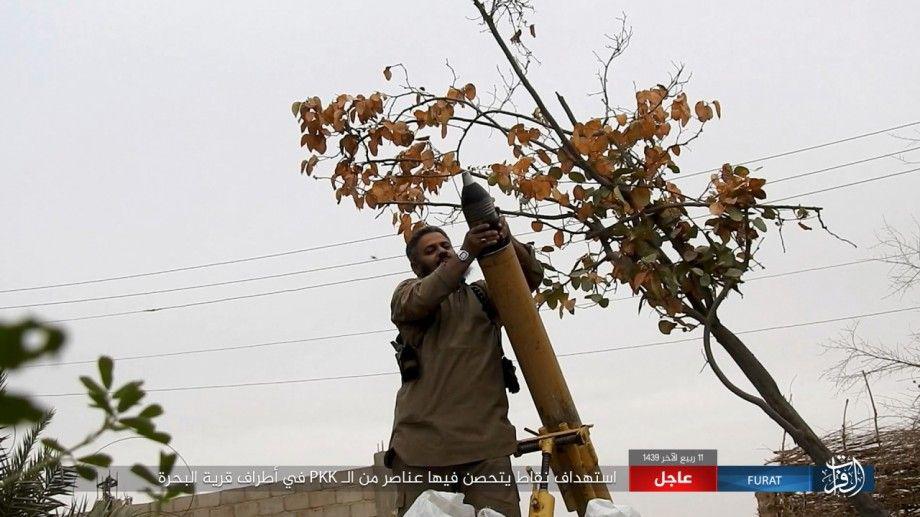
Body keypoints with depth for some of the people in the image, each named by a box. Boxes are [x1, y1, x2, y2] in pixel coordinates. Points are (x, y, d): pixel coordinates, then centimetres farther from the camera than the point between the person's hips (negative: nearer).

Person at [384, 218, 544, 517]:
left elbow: (532, 276, 11)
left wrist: (506, 241, -8)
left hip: (487, 440, 2)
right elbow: (421, 299, -7)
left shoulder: (482, 294, 24)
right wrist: (467, 253, -18)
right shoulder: (406, 293, 17)